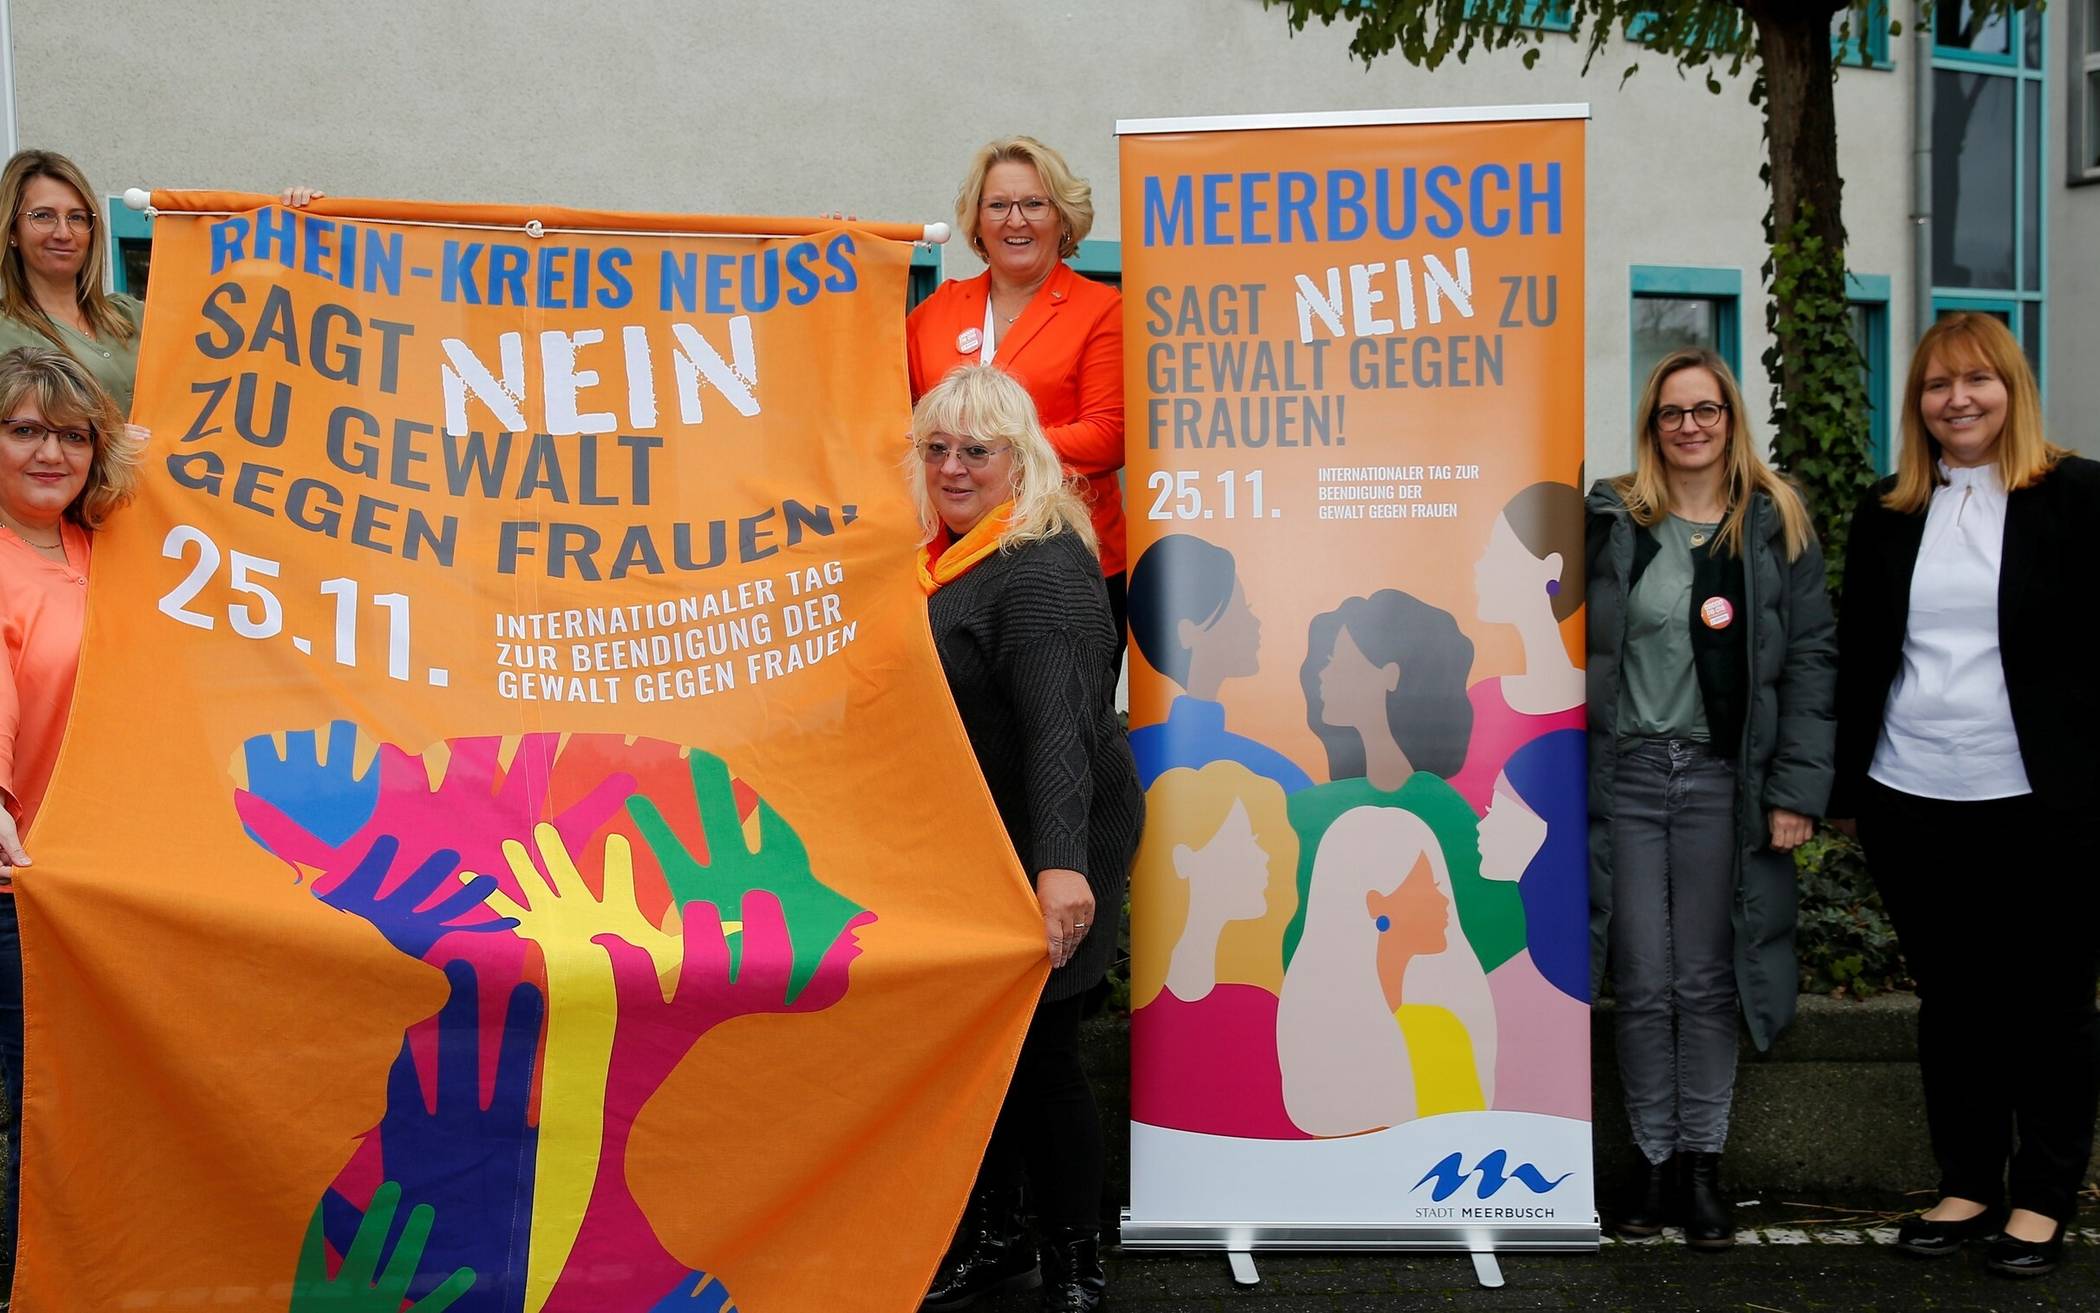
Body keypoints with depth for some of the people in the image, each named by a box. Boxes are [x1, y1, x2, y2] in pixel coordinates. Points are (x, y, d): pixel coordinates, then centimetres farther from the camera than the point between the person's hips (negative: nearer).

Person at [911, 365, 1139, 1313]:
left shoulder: (1041, 572, -22)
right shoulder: (947, 557, 9)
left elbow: (1061, 725, -36)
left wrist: (1063, 864, -48)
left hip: (1042, 859, -8)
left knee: (1036, 1056, 2)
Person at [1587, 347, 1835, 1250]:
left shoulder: (1776, 524, 5)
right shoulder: (1609, 520, 4)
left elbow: (1809, 659, 2)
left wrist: (1796, 789, -5)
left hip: (1723, 778, 0)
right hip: (1627, 772, 0)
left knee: (1706, 982, 6)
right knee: (1643, 985, 4)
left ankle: (1704, 1165, 18)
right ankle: (1655, 1160, 18)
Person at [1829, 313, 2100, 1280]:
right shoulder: (1887, 513, 10)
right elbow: (1858, 654, 13)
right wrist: (1848, 783, 8)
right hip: (1909, 801, 4)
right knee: (1949, 998, 12)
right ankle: (1968, 1183, 26)